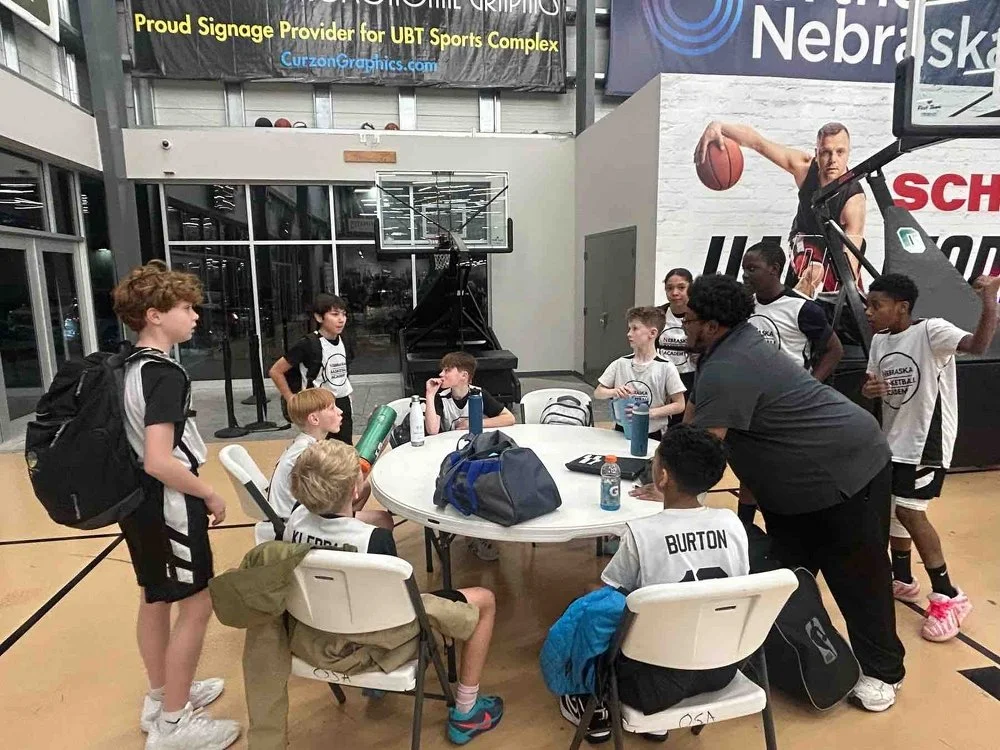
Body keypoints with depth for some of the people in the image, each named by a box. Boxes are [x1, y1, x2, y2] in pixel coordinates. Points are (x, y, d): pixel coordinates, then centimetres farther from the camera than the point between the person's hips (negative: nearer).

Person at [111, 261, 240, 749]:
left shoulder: (129, 369, 6)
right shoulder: (165, 374, -23)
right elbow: (160, 461, -29)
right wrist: (210, 494, -15)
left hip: (140, 502, 10)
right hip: (168, 505, -10)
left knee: (155, 600, 21)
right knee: (196, 604, 4)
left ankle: (161, 697, 39)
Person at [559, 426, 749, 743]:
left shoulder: (642, 533, -22)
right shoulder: (732, 523, -9)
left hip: (659, 681, -5)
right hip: (722, 668, 5)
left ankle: (596, 707, 31)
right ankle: (656, 719, 34)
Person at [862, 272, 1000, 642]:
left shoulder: (931, 330, -17)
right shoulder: (880, 340, 6)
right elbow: (871, 384, 14)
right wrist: (869, 388, -8)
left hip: (928, 438, -8)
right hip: (895, 439, 8)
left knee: (910, 512, -11)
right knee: (892, 509, 14)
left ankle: (949, 597, 4)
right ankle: (903, 581, 32)